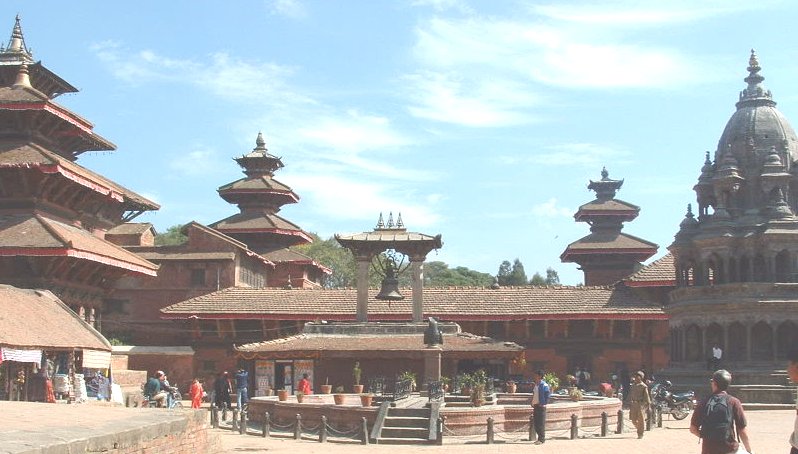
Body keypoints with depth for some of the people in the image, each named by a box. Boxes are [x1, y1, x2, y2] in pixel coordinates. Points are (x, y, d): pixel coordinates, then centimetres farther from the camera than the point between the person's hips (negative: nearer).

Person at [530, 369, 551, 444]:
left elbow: (547, 395, -13)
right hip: (535, 406, 9)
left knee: (541, 423, -5)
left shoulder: (544, 385, -10)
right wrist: (532, 403, 14)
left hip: (541, 406, -9)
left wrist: (544, 403, -13)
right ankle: (540, 438, 18)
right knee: (536, 423, 10)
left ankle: (542, 439, -1)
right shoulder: (536, 385, 15)